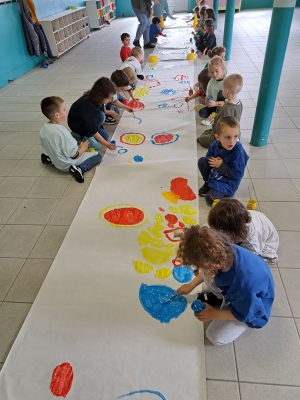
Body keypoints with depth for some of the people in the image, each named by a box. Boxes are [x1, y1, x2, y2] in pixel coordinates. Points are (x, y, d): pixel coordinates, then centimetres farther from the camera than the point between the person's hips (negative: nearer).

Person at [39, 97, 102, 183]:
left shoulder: (44, 128, -7)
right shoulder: (62, 132, -31)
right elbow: (74, 155, -26)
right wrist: (83, 148, -4)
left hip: (56, 161, 8)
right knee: (98, 156, 0)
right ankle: (80, 168, -18)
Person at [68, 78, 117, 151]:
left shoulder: (94, 98, -14)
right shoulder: (88, 106, -36)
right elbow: (93, 130, -32)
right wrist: (106, 144, -31)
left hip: (86, 121, 9)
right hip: (76, 125, -9)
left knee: (104, 136, 3)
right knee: (100, 116, -29)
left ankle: (77, 135, 9)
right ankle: (87, 136, -12)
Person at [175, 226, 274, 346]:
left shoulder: (245, 284, -47)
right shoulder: (224, 251, -29)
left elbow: (244, 315, -24)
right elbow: (207, 269, -2)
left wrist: (214, 314, -14)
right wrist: (191, 285, 7)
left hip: (250, 308, -5)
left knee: (215, 337, -5)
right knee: (206, 273, -10)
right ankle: (223, 297, 14)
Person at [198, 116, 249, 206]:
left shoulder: (238, 152, -31)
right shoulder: (216, 144, -14)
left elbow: (237, 174, -27)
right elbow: (209, 155, 7)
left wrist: (221, 165, -28)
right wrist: (213, 160, -17)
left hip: (228, 181, -6)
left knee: (210, 199, -21)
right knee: (201, 161, -6)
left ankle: (223, 191, 12)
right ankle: (208, 182, 13)